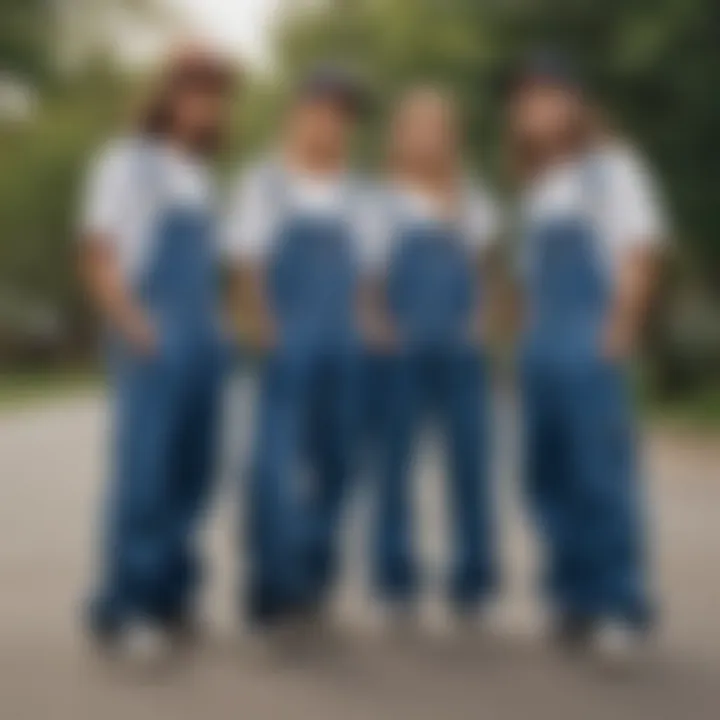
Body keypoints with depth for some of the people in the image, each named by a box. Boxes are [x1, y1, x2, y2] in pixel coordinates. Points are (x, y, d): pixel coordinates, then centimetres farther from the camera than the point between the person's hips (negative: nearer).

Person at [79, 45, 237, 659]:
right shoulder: (127, 162, -2)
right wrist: (137, 331, -18)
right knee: (143, 475, -8)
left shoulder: (200, 177, 18)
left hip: (204, 342, 7)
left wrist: (214, 331, 11)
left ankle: (168, 595, 18)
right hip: (154, 346, -7)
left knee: (191, 475, 8)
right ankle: (121, 609, -1)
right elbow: (98, 257, -8)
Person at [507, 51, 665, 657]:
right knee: (549, 474, 7)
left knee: (601, 473, -7)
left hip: (589, 344, -7)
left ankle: (622, 605, 0)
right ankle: (574, 597, 15)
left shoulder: (611, 166, 1)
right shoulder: (537, 184, 19)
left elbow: (639, 253, -6)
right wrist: (532, 334, 10)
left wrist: (618, 333, -13)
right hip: (541, 344, 7)